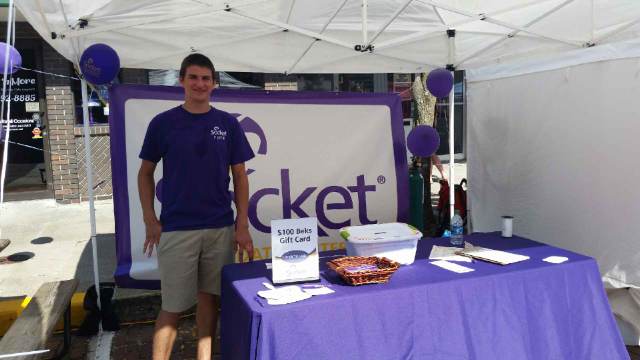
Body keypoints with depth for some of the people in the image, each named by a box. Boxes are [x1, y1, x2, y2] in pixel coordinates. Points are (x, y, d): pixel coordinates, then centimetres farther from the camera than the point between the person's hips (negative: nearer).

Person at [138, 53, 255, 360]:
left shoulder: (228, 124, 3)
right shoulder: (163, 123, -1)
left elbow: (240, 176, 5)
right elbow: (145, 173, 7)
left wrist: (242, 226, 0)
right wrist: (150, 220, -2)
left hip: (221, 228, 2)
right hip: (176, 229, -2)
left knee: (209, 298, 13)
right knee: (173, 306, 3)